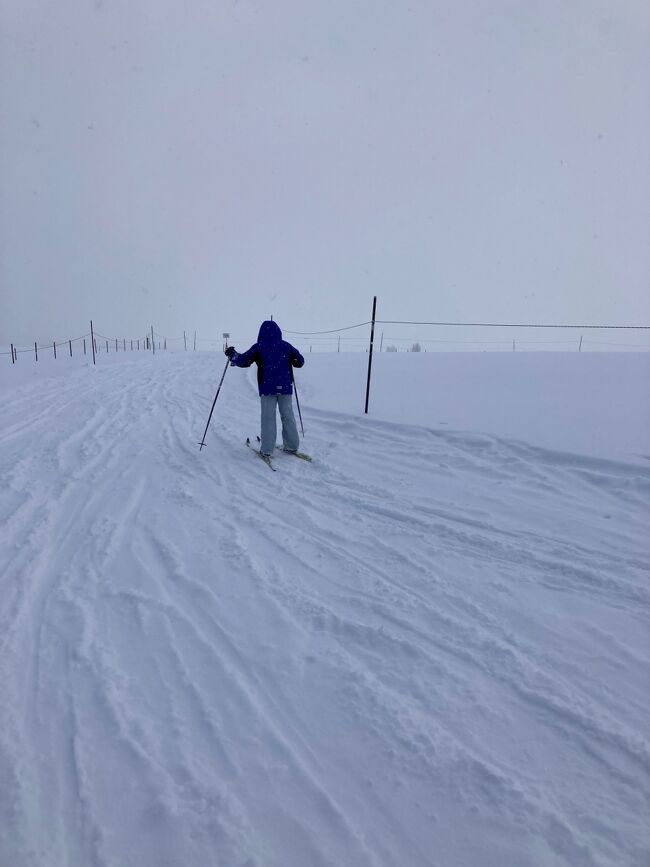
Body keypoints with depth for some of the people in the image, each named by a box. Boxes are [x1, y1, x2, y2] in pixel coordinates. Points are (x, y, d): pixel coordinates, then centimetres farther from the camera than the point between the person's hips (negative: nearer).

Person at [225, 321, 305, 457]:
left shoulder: (259, 347, -2)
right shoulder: (286, 346, 6)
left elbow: (243, 361, -2)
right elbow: (300, 361, 11)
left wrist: (232, 354, 16)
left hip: (267, 388, -2)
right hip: (285, 387, 2)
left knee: (268, 418, 1)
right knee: (288, 416, 11)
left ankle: (267, 450, 0)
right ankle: (292, 446, 16)